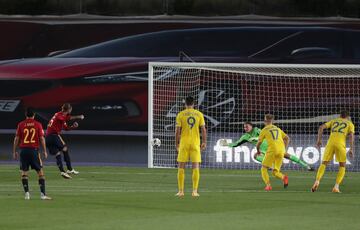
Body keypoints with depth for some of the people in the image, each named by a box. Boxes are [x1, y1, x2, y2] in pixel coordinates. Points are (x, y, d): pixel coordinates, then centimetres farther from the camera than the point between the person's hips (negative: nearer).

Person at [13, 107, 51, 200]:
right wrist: (45, 151, 4)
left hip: (24, 150, 1)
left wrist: (14, 151, 10)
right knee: (40, 171, 5)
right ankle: (43, 194, -2)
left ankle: (27, 193, -1)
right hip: (34, 150, -1)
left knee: (24, 172, 7)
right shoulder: (38, 124, 0)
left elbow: (16, 139, 3)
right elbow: (42, 138, -2)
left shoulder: (21, 125, 3)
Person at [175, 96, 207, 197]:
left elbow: (177, 130, -3)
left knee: (181, 167, 6)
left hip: (184, 143, -1)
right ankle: (195, 191, -5)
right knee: (196, 167, 2)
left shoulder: (180, 115, -1)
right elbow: (203, 129, 2)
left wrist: (177, 143, 6)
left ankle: (181, 191, 3)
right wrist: (204, 142, 10)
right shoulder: (199, 114, 3)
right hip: (195, 143, 1)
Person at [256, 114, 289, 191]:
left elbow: (258, 143, 11)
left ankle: (268, 185, -15)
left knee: (264, 169, 9)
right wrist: (284, 149, 24)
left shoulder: (264, 130, 9)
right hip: (281, 151, 5)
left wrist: (258, 151, 30)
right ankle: (284, 177, -23)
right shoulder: (278, 129, 24)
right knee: (275, 172, 12)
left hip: (272, 150, -5)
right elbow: (287, 138, 19)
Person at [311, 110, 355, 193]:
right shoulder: (350, 124, 19)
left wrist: (319, 140, 14)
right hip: (341, 144, -2)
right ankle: (336, 187, -4)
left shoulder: (333, 121, 27)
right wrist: (351, 149, -3)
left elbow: (321, 127, 13)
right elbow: (351, 135, 1)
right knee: (342, 166, 13)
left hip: (330, 143, 2)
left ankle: (317, 182, -15)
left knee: (323, 164, 10)